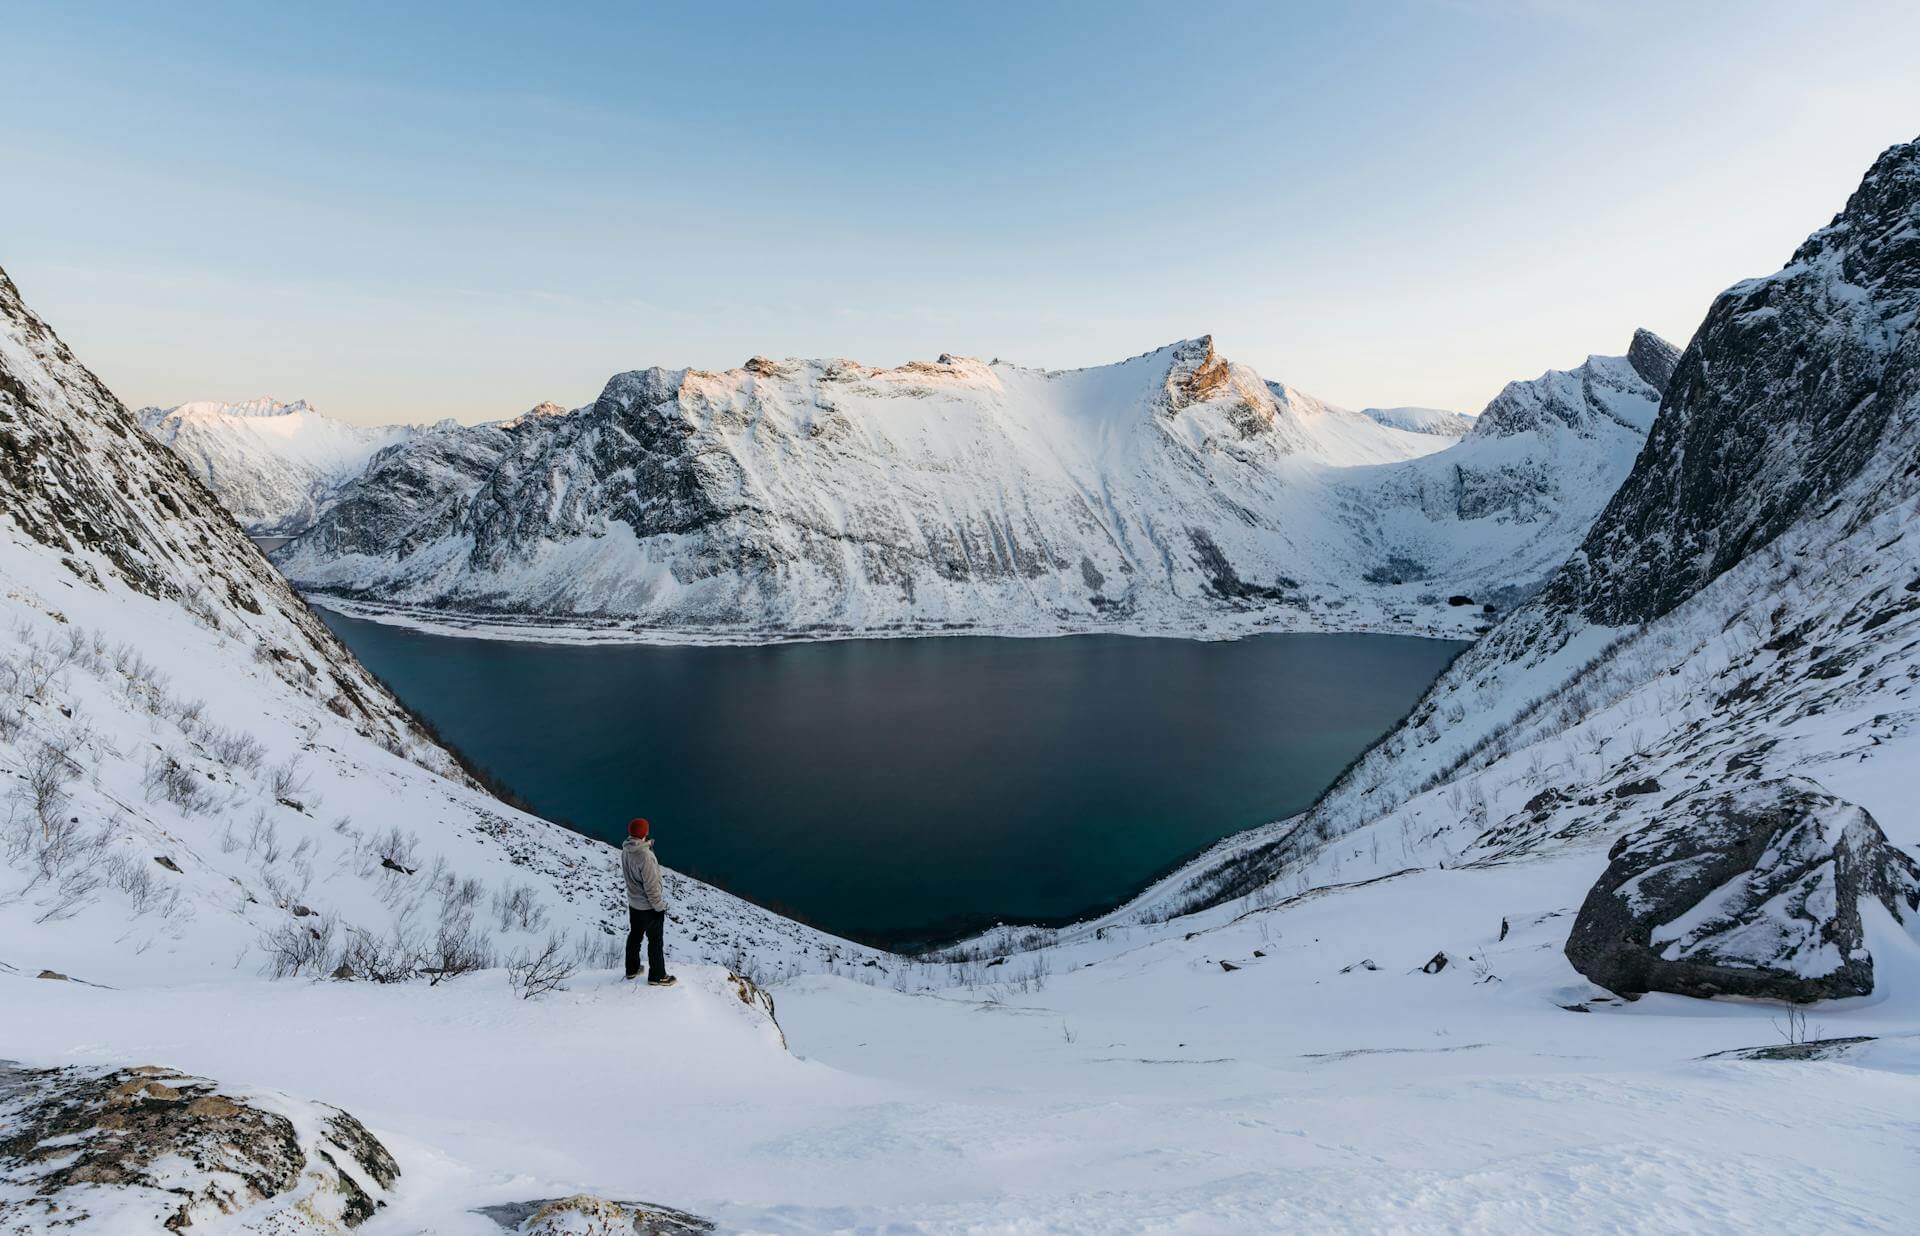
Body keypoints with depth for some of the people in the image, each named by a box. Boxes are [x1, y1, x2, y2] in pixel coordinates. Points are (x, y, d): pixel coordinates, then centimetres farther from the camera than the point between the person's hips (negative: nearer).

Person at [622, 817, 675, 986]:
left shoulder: (625, 850, -9)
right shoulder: (645, 856, -33)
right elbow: (651, 886, -26)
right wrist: (659, 907, -15)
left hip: (633, 902, 7)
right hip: (649, 907, -7)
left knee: (635, 935, 24)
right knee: (655, 941, 10)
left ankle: (632, 969, 41)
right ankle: (657, 976, 24)